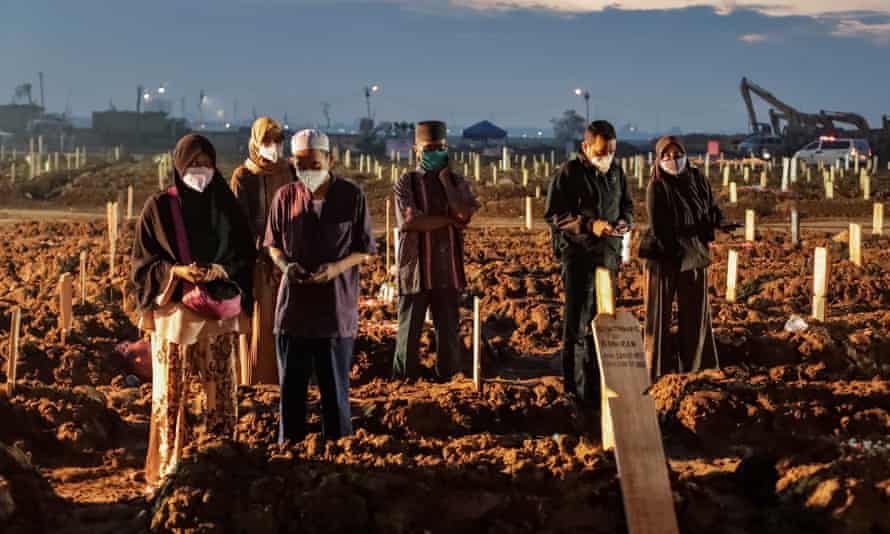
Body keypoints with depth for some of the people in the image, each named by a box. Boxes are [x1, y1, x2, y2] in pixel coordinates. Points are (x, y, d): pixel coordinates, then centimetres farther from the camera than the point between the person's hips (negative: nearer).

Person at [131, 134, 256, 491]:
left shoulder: (227, 207, 7)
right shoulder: (159, 207, 1)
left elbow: (246, 257, 6)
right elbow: (142, 261, 0)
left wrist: (221, 271, -15)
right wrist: (177, 271, -18)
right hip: (172, 310, -1)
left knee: (220, 392, 1)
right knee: (171, 394, 0)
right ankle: (166, 472, 8)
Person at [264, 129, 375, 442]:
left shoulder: (352, 197, -4)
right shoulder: (285, 197, 1)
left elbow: (365, 250, 1)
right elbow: (273, 244, 11)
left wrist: (337, 267, -18)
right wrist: (284, 264, -11)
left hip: (336, 308, -2)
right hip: (293, 306, 2)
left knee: (335, 388, 7)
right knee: (291, 387, 10)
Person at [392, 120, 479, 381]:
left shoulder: (457, 182, 10)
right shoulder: (406, 182, 2)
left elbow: (464, 213, -10)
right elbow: (410, 221, -15)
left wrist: (444, 178, -5)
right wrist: (449, 220, -9)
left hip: (448, 271, 2)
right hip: (415, 271, -2)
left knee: (449, 333, 5)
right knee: (409, 333, 3)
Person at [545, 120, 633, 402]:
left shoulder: (616, 171, 8)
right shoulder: (570, 173, -10)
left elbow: (627, 204, 19)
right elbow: (554, 215, -12)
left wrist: (624, 221, -4)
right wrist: (590, 225, -24)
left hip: (609, 254, 6)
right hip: (579, 255, -6)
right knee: (579, 323, -6)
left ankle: (598, 379, 26)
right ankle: (581, 387, -1)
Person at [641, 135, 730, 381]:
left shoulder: (698, 179, 2)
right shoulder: (656, 187, -13)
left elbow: (712, 207, 8)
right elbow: (657, 228, -15)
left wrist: (721, 223, -14)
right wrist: (677, 255, -17)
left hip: (695, 256, 5)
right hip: (663, 258, -5)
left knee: (696, 312, 10)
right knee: (660, 313, 2)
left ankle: (694, 365, 22)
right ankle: (657, 367, 11)